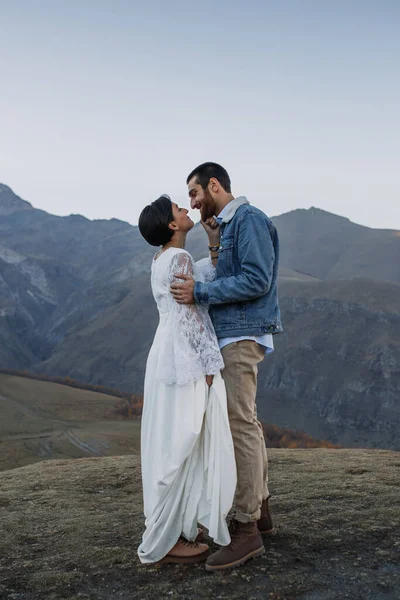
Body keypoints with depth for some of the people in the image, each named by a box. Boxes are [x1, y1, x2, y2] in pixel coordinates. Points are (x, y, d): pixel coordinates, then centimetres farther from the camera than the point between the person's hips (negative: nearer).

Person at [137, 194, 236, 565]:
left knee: (174, 447, 14)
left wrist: (215, 243, 4)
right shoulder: (179, 258, -14)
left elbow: (207, 277, 9)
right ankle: (166, 542, 8)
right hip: (186, 361, -10)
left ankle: (172, 534, 24)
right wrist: (207, 365, -13)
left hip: (171, 359, 10)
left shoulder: (162, 259, 15)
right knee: (180, 447, -2)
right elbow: (189, 316, -16)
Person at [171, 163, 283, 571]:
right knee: (246, 422, 14)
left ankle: (247, 531, -4)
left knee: (240, 424, -10)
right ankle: (260, 510, 25)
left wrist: (200, 293, -20)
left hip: (241, 335, -10)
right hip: (231, 335, 10)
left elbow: (257, 280, -21)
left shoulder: (249, 219, -11)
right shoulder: (227, 227, 19)